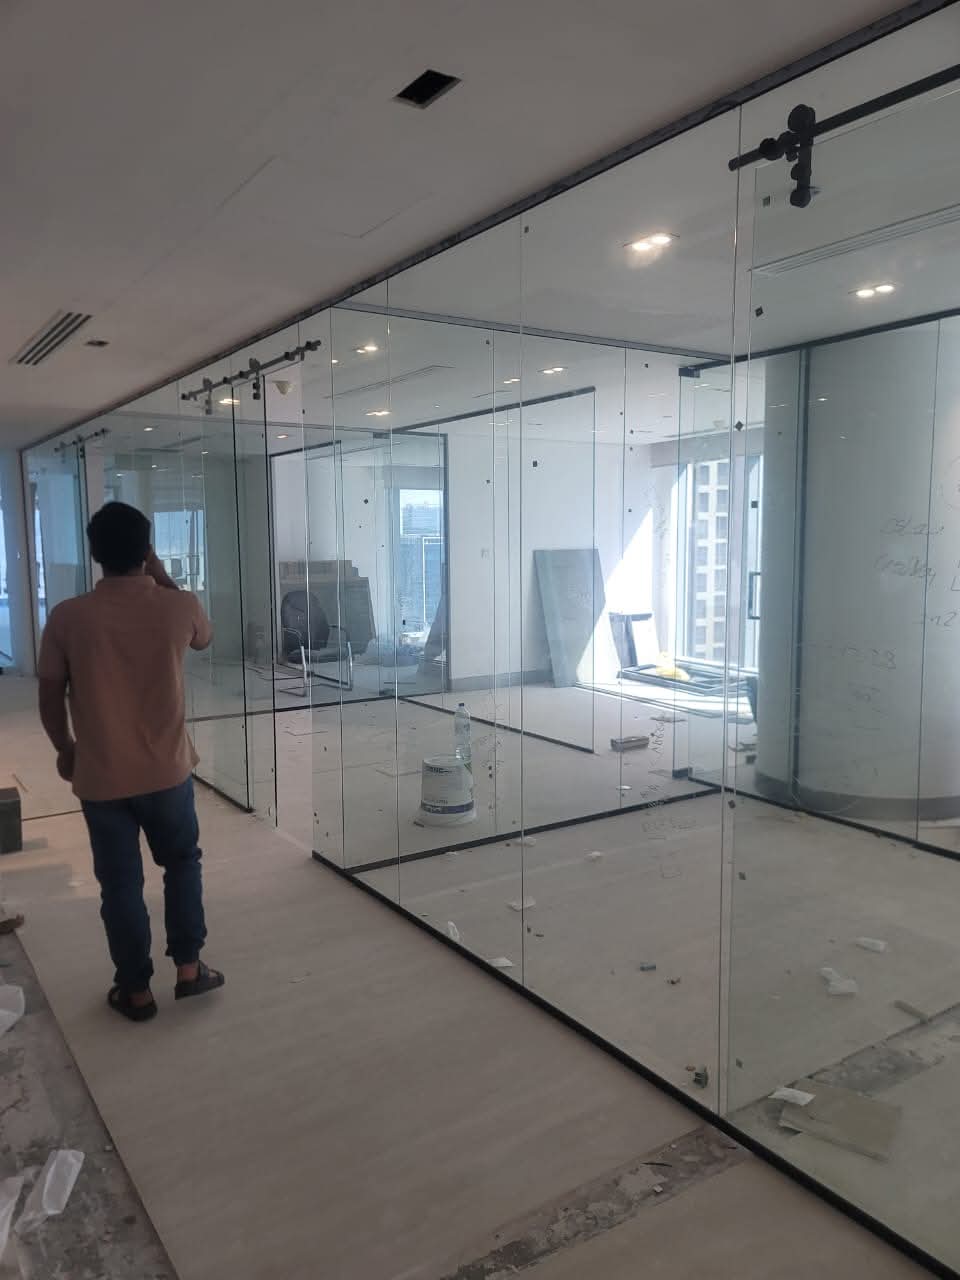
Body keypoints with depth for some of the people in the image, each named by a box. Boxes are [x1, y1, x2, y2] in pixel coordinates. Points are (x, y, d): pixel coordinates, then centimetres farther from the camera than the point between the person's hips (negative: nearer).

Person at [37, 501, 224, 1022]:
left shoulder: (67, 617, -11)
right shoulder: (179, 606, -11)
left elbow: (50, 697, -1)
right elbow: (203, 638, 13)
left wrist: (65, 750, 16)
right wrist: (164, 579, 11)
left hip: (100, 778, 0)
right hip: (168, 771, 0)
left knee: (120, 885, 13)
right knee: (182, 863, 22)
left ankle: (136, 990, 25)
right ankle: (188, 967, 26)